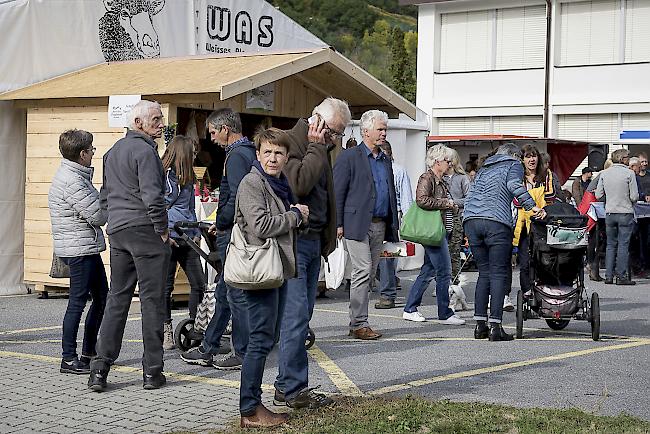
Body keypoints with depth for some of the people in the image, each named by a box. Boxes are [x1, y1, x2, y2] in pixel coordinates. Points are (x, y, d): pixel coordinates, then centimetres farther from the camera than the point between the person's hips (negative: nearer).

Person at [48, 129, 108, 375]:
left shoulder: (77, 176, 15)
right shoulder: (72, 182, -19)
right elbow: (97, 216, -19)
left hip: (88, 248, 10)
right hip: (79, 250, -10)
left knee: (101, 298, 15)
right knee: (78, 302, -5)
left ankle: (89, 352, 24)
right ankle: (69, 359, 1)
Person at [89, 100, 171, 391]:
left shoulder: (113, 151, 19)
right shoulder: (144, 150, -11)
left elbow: (105, 195, 23)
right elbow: (152, 195, -19)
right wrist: (162, 230, -11)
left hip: (117, 231, 8)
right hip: (145, 229, -8)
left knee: (117, 298, 11)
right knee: (152, 299, -2)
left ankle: (100, 368, 7)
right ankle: (152, 370, 1)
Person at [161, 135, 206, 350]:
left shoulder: (188, 179, 18)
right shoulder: (162, 175, -7)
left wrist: (197, 233, 13)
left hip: (187, 238, 7)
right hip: (168, 239, -7)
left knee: (199, 283, 4)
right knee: (166, 286, 1)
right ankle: (166, 331, 10)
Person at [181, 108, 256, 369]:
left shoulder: (237, 155, -15)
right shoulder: (249, 152, 16)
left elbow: (237, 197, -24)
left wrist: (220, 223, -12)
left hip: (234, 233, -10)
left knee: (237, 294, -3)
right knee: (223, 292, 14)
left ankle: (243, 354, 5)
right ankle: (208, 350, 22)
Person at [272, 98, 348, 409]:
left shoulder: (319, 150, 19)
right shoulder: (291, 142, -10)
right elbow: (299, 184, -25)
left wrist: (327, 238, 16)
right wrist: (316, 147, -14)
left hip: (313, 241, 9)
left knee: (301, 316, 10)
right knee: (296, 315, -10)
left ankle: (288, 385, 15)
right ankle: (293, 388, -5)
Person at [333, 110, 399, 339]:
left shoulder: (386, 161, 19)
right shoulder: (349, 157, -2)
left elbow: (391, 194, 22)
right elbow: (337, 192, -6)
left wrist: (393, 225, 14)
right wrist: (338, 223, -12)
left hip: (380, 225, 7)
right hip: (357, 224, -7)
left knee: (369, 274, 7)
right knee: (363, 271, -12)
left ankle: (356, 323, 13)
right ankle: (359, 324, -7)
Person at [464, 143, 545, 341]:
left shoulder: (483, 168, 29)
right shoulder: (514, 165, 13)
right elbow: (514, 185, -8)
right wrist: (533, 206, -13)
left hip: (471, 220, 6)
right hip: (496, 222, -6)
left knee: (484, 272, 12)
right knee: (499, 273, -3)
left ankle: (480, 325, 8)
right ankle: (495, 326, -10)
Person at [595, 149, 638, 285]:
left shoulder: (604, 174, 3)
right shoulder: (629, 173, -9)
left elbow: (598, 195, 5)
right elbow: (634, 196, -10)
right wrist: (630, 202, 12)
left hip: (609, 213, 4)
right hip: (625, 213, -4)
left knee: (611, 244, 11)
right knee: (623, 245, 0)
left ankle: (609, 275, 10)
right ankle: (622, 276, 0)